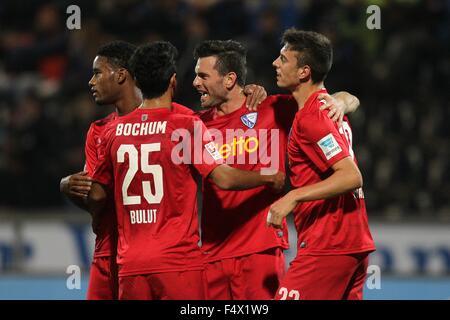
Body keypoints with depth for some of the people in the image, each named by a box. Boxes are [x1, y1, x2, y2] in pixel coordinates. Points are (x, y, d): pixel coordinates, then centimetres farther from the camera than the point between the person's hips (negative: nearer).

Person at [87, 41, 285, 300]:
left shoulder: (114, 131, 6)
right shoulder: (187, 127, -6)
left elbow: (97, 195, 13)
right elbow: (224, 179, -11)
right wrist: (269, 178, 6)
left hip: (130, 264, 4)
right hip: (179, 260, -4)